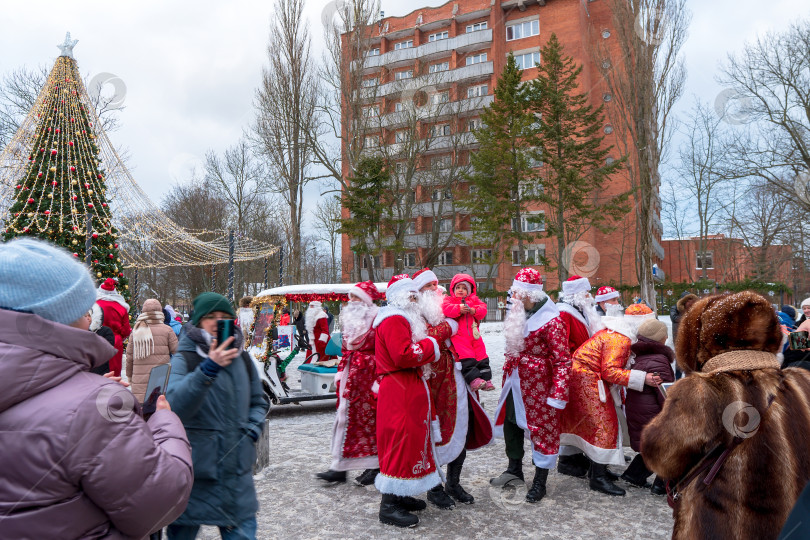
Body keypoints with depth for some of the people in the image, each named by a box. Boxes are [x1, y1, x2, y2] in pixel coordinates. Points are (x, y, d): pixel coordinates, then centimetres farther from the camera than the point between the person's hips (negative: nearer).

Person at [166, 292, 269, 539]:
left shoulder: (242, 359, 4)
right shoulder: (184, 360, -10)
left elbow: (258, 402, 18)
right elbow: (174, 406, -27)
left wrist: (252, 429, 0)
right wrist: (208, 368, -37)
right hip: (194, 474, -3)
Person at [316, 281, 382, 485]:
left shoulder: (376, 320, -10)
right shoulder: (350, 318, 14)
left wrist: (378, 379, -18)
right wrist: (341, 371, 16)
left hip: (368, 374, -7)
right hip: (351, 374, 7)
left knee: (370, 419, 2)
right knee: (347, 419, 8)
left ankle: (374, 467, 16)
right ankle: (340, 468, 16)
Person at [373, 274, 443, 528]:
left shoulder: (404, 319, 21)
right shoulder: (394, 320, -16)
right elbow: (403, 355, -27)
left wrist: (427, 344, 5)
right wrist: (430, 345, -14)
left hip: (409, 388, 11)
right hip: (399, 391, -11)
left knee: (410, 439, 16)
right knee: (400, 440, -7)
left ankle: (400, 496, 28)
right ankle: (389, 506, 2)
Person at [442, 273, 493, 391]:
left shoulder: (474, 300, 18)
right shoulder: (449, 300, 9)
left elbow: (483, 309, 7)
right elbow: (446, 309, -11)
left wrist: (474, 310, -13)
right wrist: (459, 309, -22)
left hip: (473, 334, 4)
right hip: (458, 335, -4)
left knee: (481, 356, 4)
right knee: (466, 356, -19)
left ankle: (486, 378, 12)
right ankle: (473, 379, -20)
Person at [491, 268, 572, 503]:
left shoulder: (550, 320, -19)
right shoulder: (518, 315, 5)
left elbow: (562, 360, -20)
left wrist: (558, 393, -22)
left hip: (538, 386, -8)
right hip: (515, 382, 8)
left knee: (542, 429, 6)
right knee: (510, 424, 18)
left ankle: (540, 482, 22)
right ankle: (515, 469, 38)